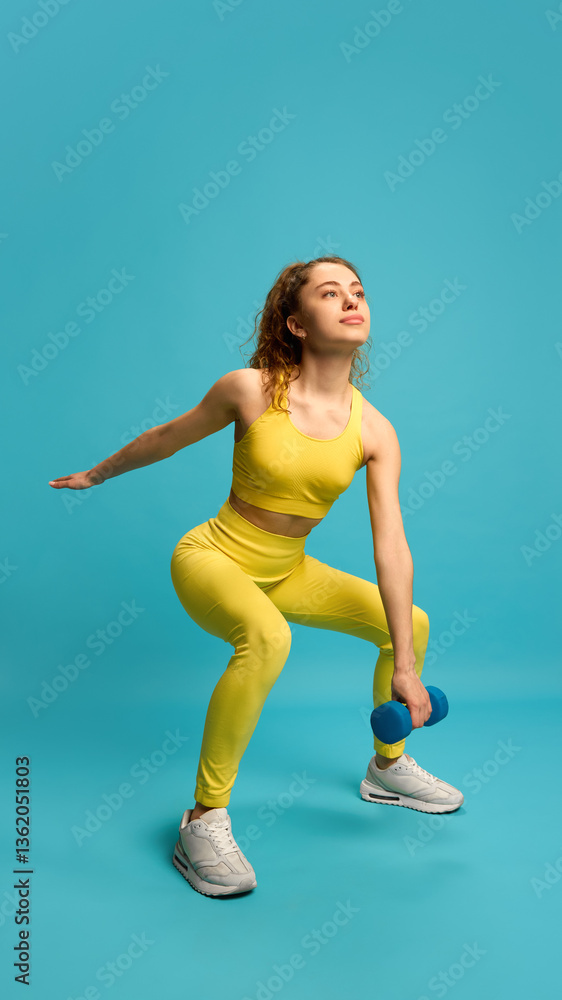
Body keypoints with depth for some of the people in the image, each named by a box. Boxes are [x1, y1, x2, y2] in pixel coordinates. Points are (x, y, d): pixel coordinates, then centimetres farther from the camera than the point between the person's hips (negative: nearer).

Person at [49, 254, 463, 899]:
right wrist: (95, 475, 12)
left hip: (284, 572, 6)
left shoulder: (374, 431, -12)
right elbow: (167, 438, -3)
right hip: (210, 557, -5)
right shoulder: (250, 390, -20)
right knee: (267, 637, -37)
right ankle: (204, 821, -19)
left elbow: (391, 546, -16)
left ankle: (388, 768, 29)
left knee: (412, 624, 5)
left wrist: (404, 667, -18)